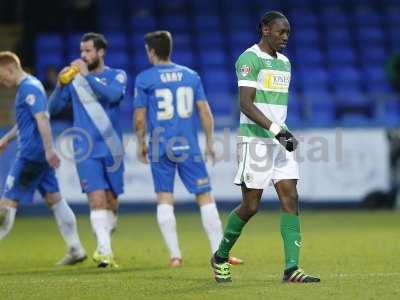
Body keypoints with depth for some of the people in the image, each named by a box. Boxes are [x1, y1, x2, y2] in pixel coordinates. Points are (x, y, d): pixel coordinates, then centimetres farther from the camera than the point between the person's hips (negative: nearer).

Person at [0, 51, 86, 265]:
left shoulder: (29, 88, -14)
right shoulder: (28, 86, 18)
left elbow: (41, 118, -22)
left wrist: (49, 149, -27)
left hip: (31, 154, -10)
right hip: (40, 156, 10)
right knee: (54, 199, 8)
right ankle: (75, 249, 8)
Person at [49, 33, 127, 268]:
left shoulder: (117, 75, 2)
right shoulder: (74, 79, 5)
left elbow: (114, 95, -21)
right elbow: (53, 109, 3)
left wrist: (87, 75, -22)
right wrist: (60, 86, -14)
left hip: (112, 149, 1)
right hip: (86, 151, -1)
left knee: (111, 202, 9)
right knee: (97, 199, -16)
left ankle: (104, 249, 28)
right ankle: (105, 251, -20)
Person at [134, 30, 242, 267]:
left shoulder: (144, 79, -1)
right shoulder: (191, 75, 7)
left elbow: (140, 119, -2)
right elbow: (205, 112, 5)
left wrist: (141, 144, 13)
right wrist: (210, 143, 12)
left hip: (160, 148, -1)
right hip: (189, 147, 1)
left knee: (165, 199, 7)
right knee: (205, 197, 3)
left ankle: (175, 255, 3)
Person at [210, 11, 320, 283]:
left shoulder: (284, 62, 17)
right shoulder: (249, 59, -9)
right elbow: (246, 104, -18)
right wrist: (276, 130, -25)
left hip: (279, 139, 7)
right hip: (255, 140, -7)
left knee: (291, 199, -5)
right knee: (251, 206, -2)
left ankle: (292, 268, -8)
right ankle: (221, 257, 20)